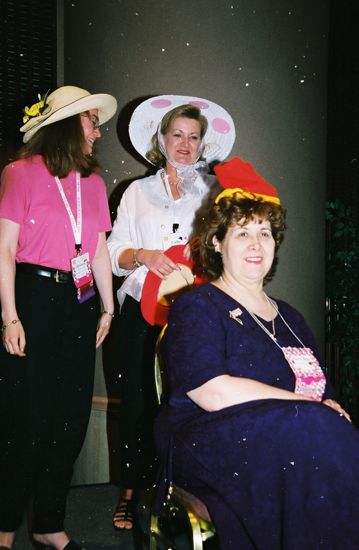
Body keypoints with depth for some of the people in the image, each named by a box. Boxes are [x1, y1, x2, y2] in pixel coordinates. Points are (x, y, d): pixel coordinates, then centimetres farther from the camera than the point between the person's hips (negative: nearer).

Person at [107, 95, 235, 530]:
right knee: (137, 396, -1)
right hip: (143, 309, 1)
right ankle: (132, 487, 13)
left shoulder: (215, 192, 12)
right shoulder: (139, 191, 15)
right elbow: (115, 253, 8)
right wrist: (144, 256, -12)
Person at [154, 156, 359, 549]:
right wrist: (310, 406, -13)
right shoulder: (197, 307, 1)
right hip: (207, 442, -5)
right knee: (308, 435, -31)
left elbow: (325, 393, 20)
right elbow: (213, 393, -14)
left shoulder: (288, 317, 24)